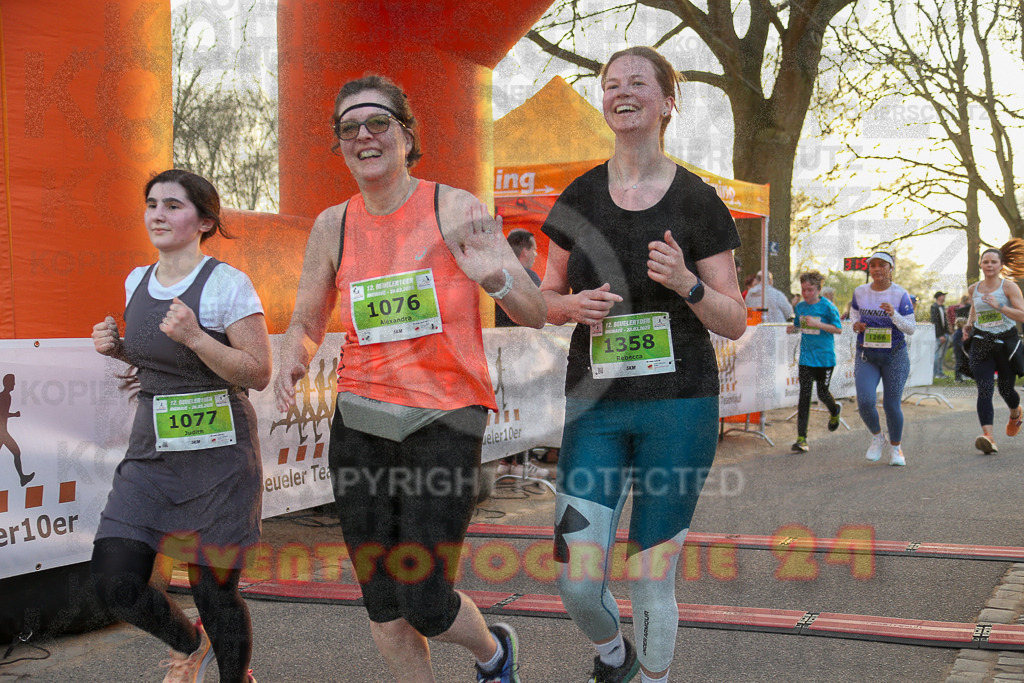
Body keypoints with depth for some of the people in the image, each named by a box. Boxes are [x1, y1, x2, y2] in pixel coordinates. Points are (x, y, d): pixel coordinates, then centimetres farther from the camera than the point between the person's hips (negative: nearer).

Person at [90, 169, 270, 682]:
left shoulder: (227, 284, -11)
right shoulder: (137, 281, 9)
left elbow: (258, 374, -13)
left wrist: (194, 336, -25)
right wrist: (116, 348, 4)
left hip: (218, 456, -5)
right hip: (151, 452, 6)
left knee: (214, 592, 1)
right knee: (115, 586, -3)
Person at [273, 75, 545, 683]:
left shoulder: (454, 209, -6)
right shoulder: (333, 226, 4)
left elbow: (536, 317, -5)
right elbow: (306, 323, 15)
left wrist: (497, 278, -27)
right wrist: (293, 361, -8)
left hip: (444, 422, -4)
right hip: (360, 424, 4)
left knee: (425, 605, -5)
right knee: (383, 608, 7)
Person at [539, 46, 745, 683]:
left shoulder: (697, 200, -2)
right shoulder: (581, 197, 7)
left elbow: (735, 323, 0)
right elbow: (547, 297, 14)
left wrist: (687, 284, -19)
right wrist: (575, 306, -8)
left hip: (679, 404, -2)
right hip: (596, 407, 3)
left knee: (653, 581, 2)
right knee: (577, 583, -2)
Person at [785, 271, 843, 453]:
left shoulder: (828, 307, -9)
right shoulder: (800, 307, 6)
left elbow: (838, 329, -10)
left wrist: (817, 324, -22)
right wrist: (792, 329, -4)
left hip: (825, 357, -3)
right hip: (806, 357, 3)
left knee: (822, 393, 5)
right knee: (804, 395, -5)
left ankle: (835, 411, 44)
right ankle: (801, 438, -6)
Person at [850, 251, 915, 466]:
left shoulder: (900, 295, -7)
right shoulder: (860, 292, 1)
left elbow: (910, 329, -6)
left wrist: (894, 314, -23)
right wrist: (856, 324, -2)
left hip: (895, 356, -2)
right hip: (866, 355, 2)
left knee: (892, 405, 2)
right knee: (865, 402, -14)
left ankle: (896, 447, 26)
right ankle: (877, 437, 16)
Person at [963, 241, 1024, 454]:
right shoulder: (973, 289, 7)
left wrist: (998, 306, -24)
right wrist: (968, 324, 11)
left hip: (1006, 342, -2)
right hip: (981, 344, 2)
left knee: (1006, 389, 9)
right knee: (984, 390, -13)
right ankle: (988, 436, -23)